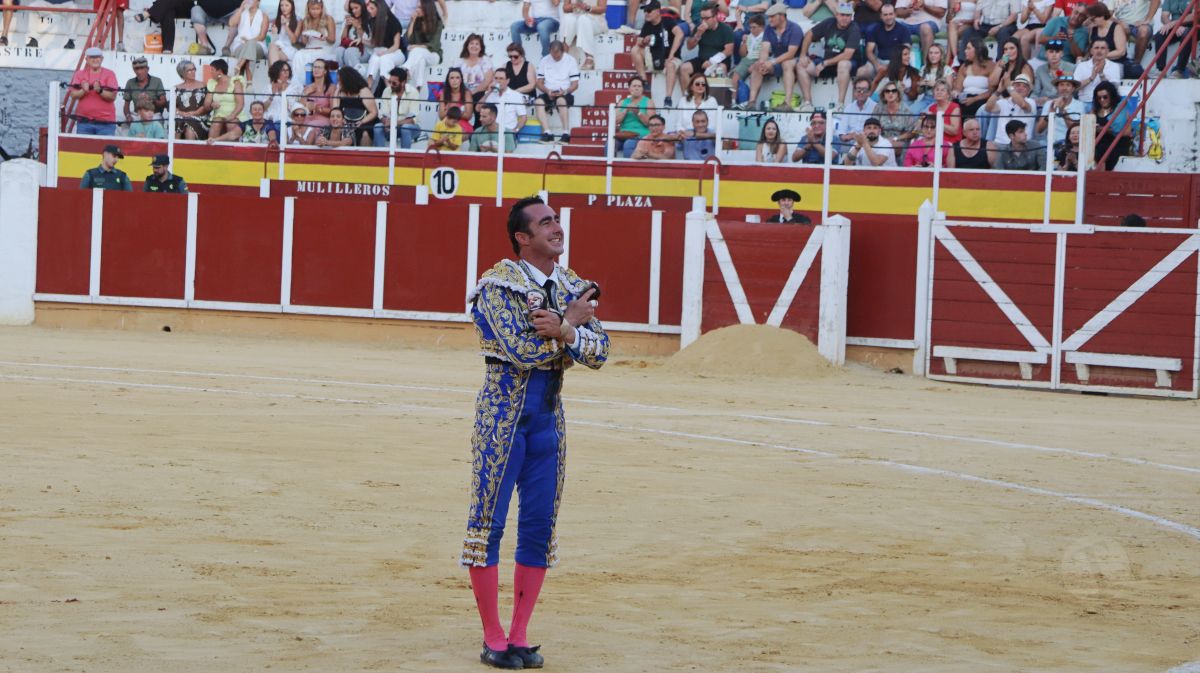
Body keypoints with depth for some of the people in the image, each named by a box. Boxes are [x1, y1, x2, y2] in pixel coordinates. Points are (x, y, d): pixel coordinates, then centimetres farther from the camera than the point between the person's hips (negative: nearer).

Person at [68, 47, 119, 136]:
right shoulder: (80, 74, 10)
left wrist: (100, 91, -23)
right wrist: (84, 91, -18)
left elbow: (112, 96, -6)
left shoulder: (109, 74, 4)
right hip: (84, 120, 2)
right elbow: (73, 95, 2)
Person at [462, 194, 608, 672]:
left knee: (539, 527, 6)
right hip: (503, 414, -6)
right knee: (488, 522, -2)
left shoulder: (573, 287, 9)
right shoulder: (499, 286, -10)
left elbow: (599, 351, -2)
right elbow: (523, 350, -21)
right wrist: (571, 323, -10)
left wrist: (564, 332, -20)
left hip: (548, 418, 6)